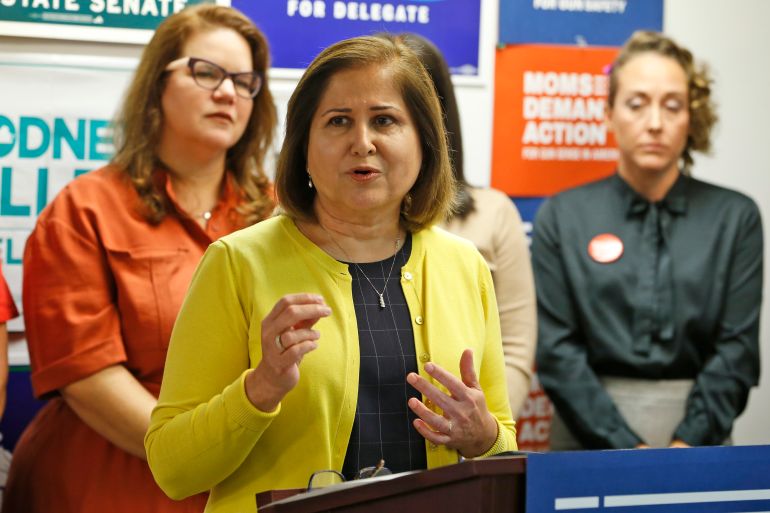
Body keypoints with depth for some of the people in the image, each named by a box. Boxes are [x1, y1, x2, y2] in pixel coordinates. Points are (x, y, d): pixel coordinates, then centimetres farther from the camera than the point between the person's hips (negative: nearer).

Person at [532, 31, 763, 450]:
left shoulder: (736, 218, 3)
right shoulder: (563, 217, 2)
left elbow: (737, 349, -2)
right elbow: (557, 348, -4)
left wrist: (688, 445, -15)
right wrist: (625, 447, -14)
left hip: (696, 434, 0)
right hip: (589, 435, 0)